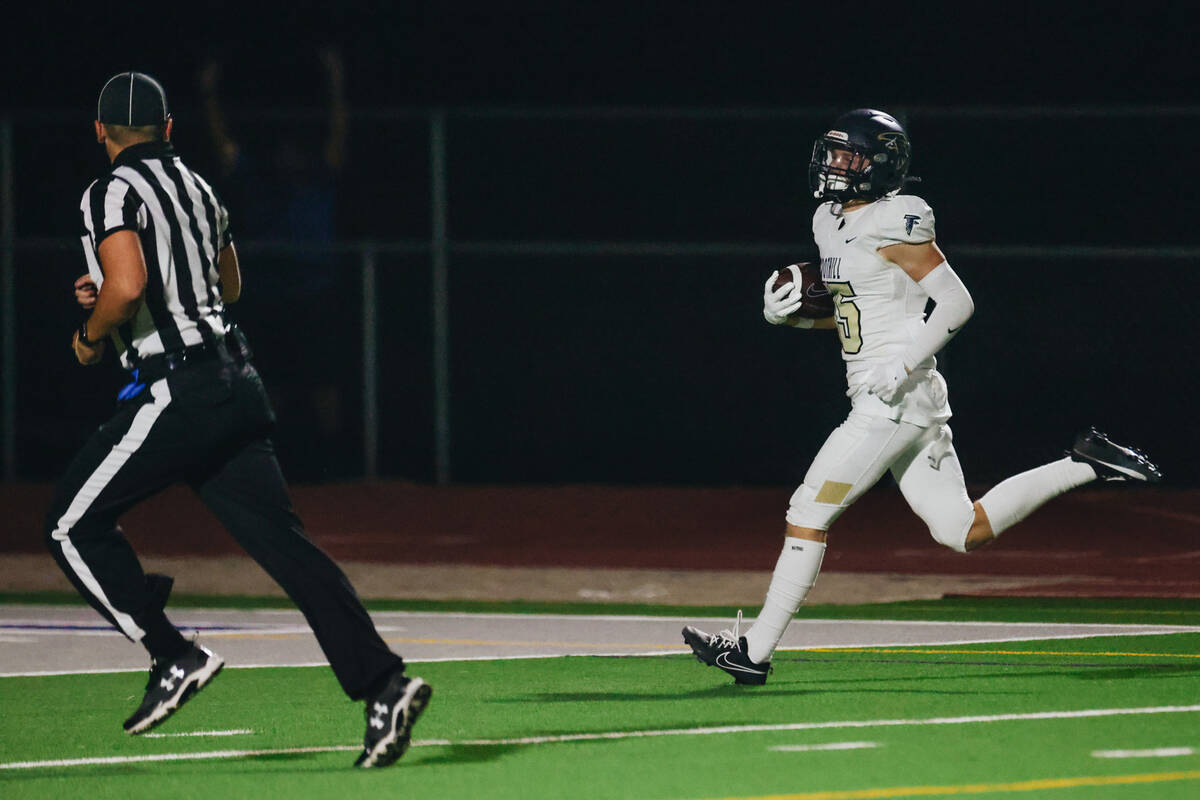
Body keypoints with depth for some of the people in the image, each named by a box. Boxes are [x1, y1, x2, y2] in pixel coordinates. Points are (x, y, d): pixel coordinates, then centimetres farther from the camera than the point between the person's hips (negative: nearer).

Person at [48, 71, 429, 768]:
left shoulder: (112, 194, -7)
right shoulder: (198, 188, 18)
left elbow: (128, 286, -23)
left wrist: (91, 336, -3)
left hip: (178, 390, -8)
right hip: (238, 386, 8)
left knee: (74, 525, 5)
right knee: (280, 536, 2)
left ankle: (175, 658, -4)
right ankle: (384, 685, -11)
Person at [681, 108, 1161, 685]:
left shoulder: (894, 226, -13)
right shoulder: (830, 222, 15)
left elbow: (957, 302, -14)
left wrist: (904, 365, -21)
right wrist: (787, 313, 6)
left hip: (896, 400, -10)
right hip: (878, 402, 10)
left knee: (808, 512, -9)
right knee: (962, 531, 11)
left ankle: (756, 651, -5)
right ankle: (1084, 466, 16)